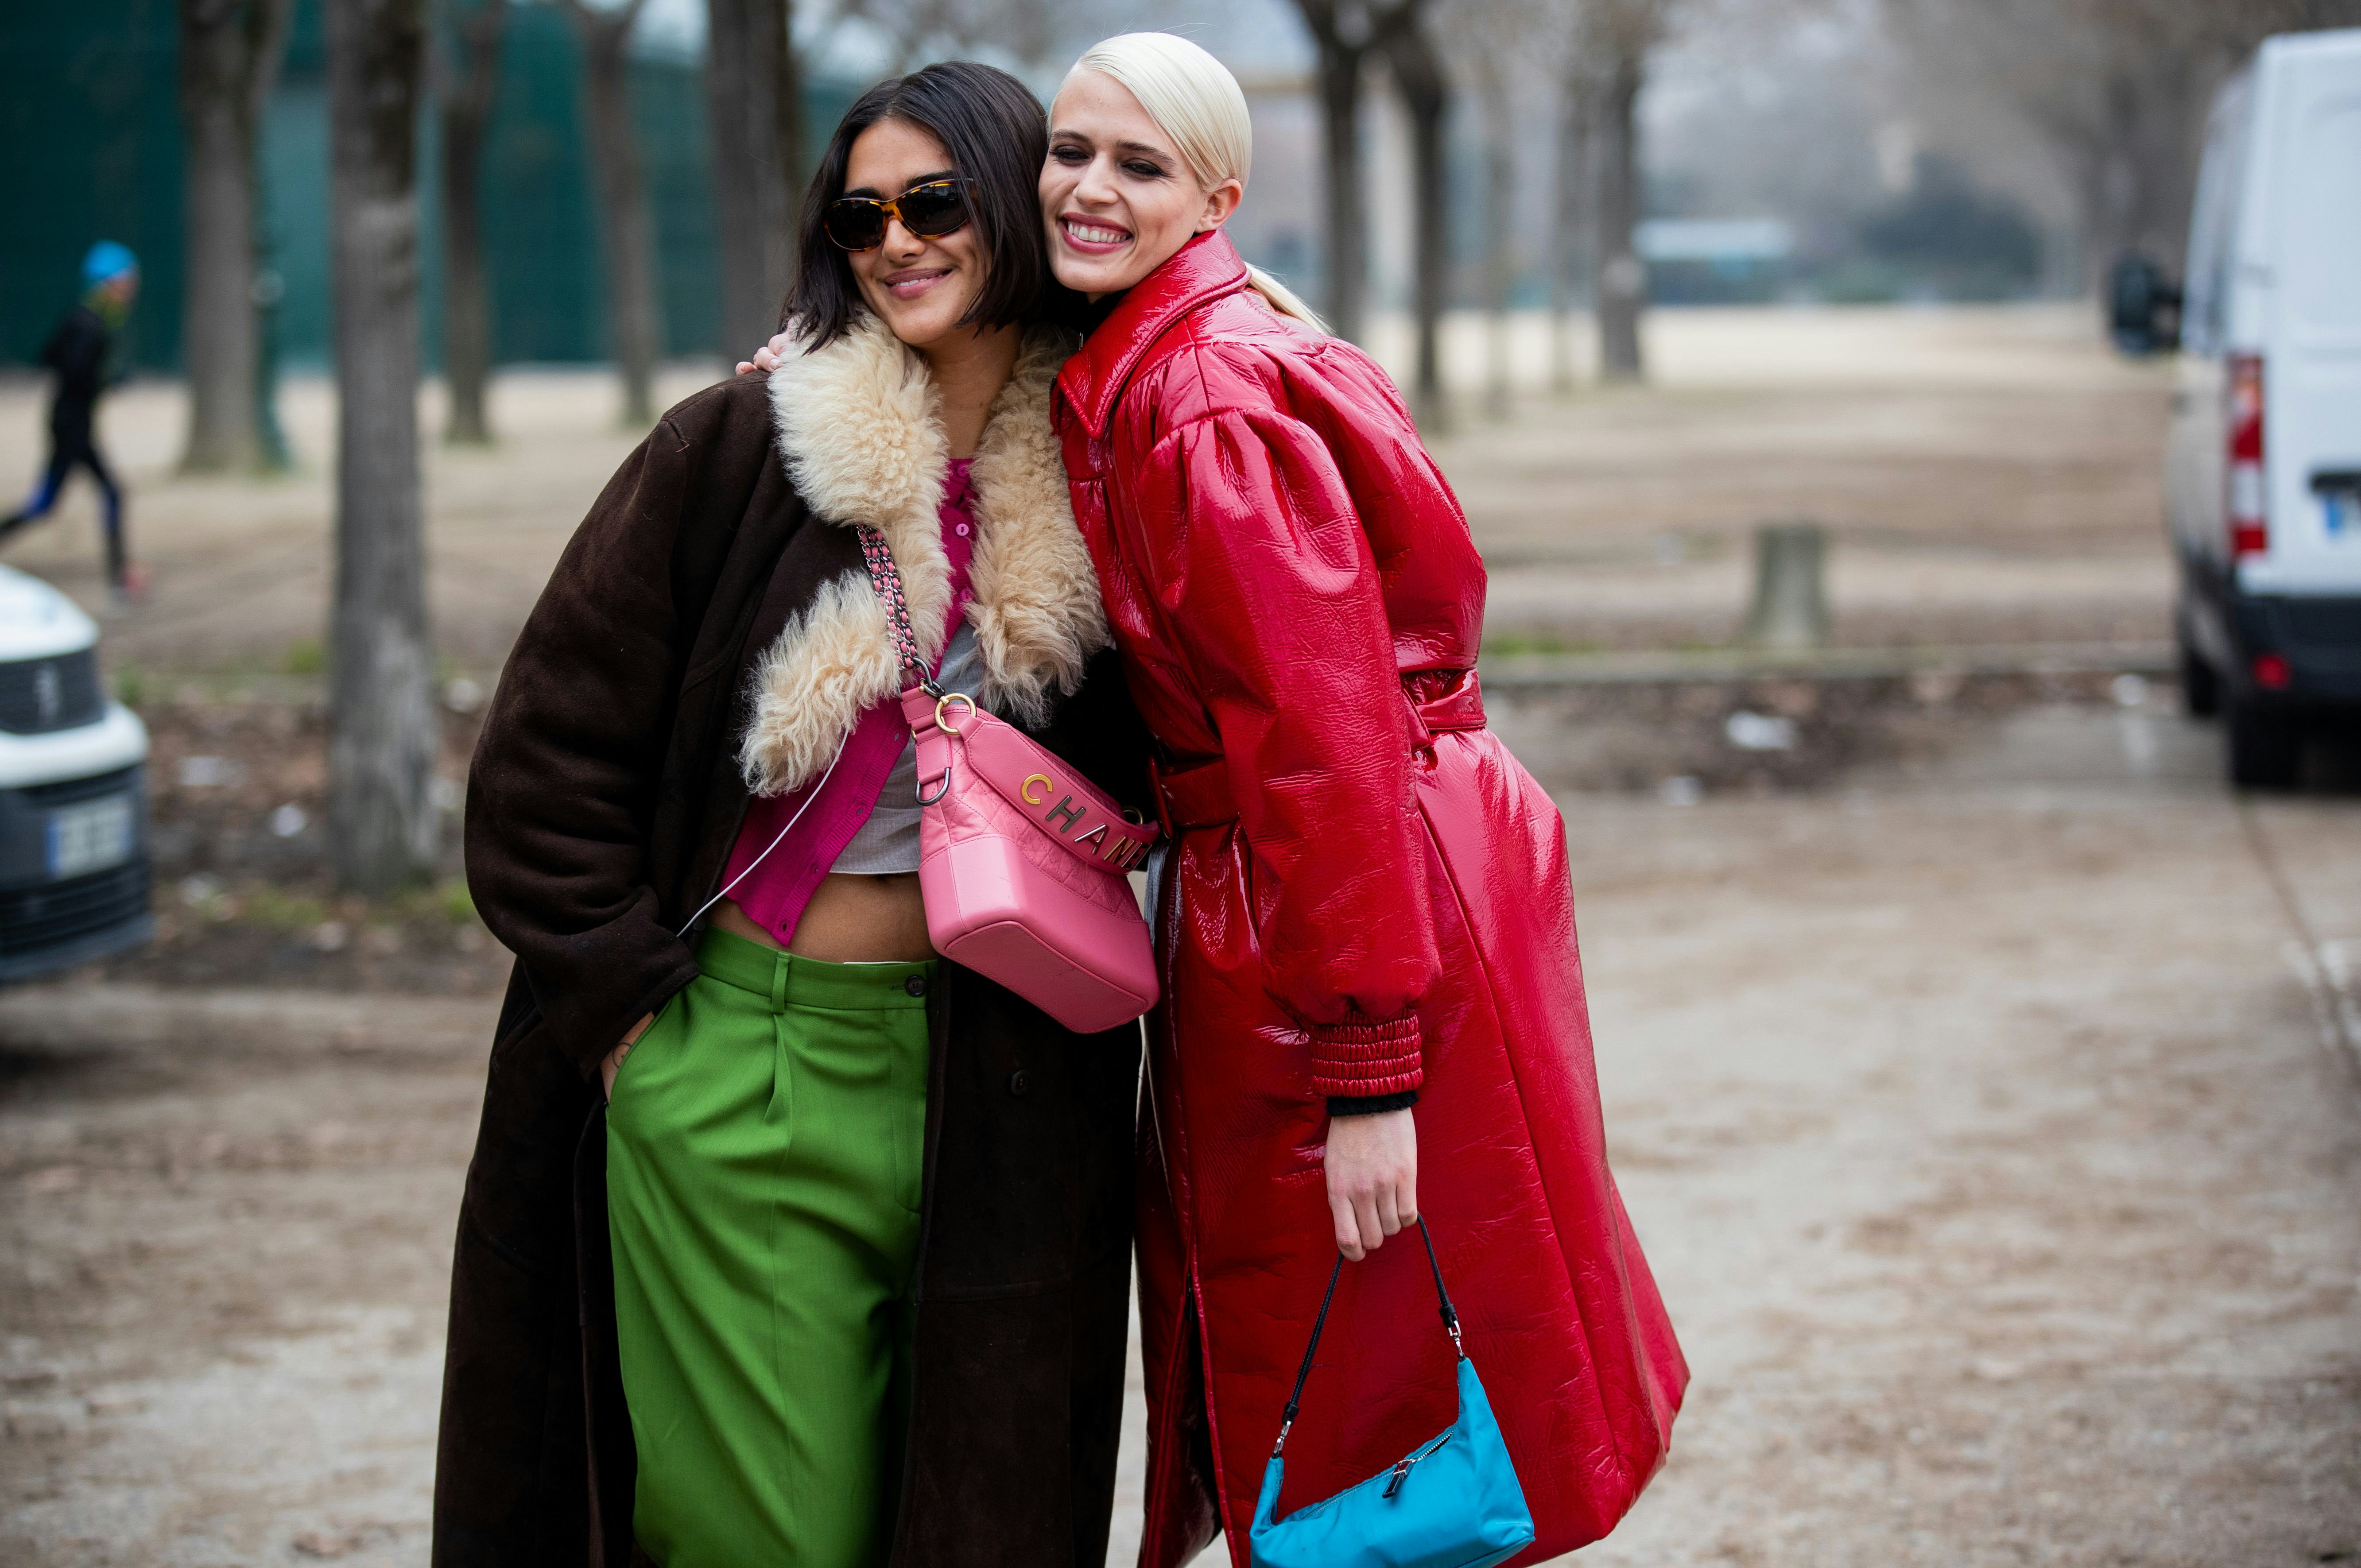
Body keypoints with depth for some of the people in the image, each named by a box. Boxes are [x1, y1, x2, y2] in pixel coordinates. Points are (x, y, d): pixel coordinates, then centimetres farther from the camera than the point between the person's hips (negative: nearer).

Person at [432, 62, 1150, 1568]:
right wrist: (630, 1006, -5)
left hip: (979, 1083, 3)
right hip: (741, 1053, -2)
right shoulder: (737, 449, -6)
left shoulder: (1096, 487, 2)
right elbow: (551, 748, -3)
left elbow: (1141, 779, 11)